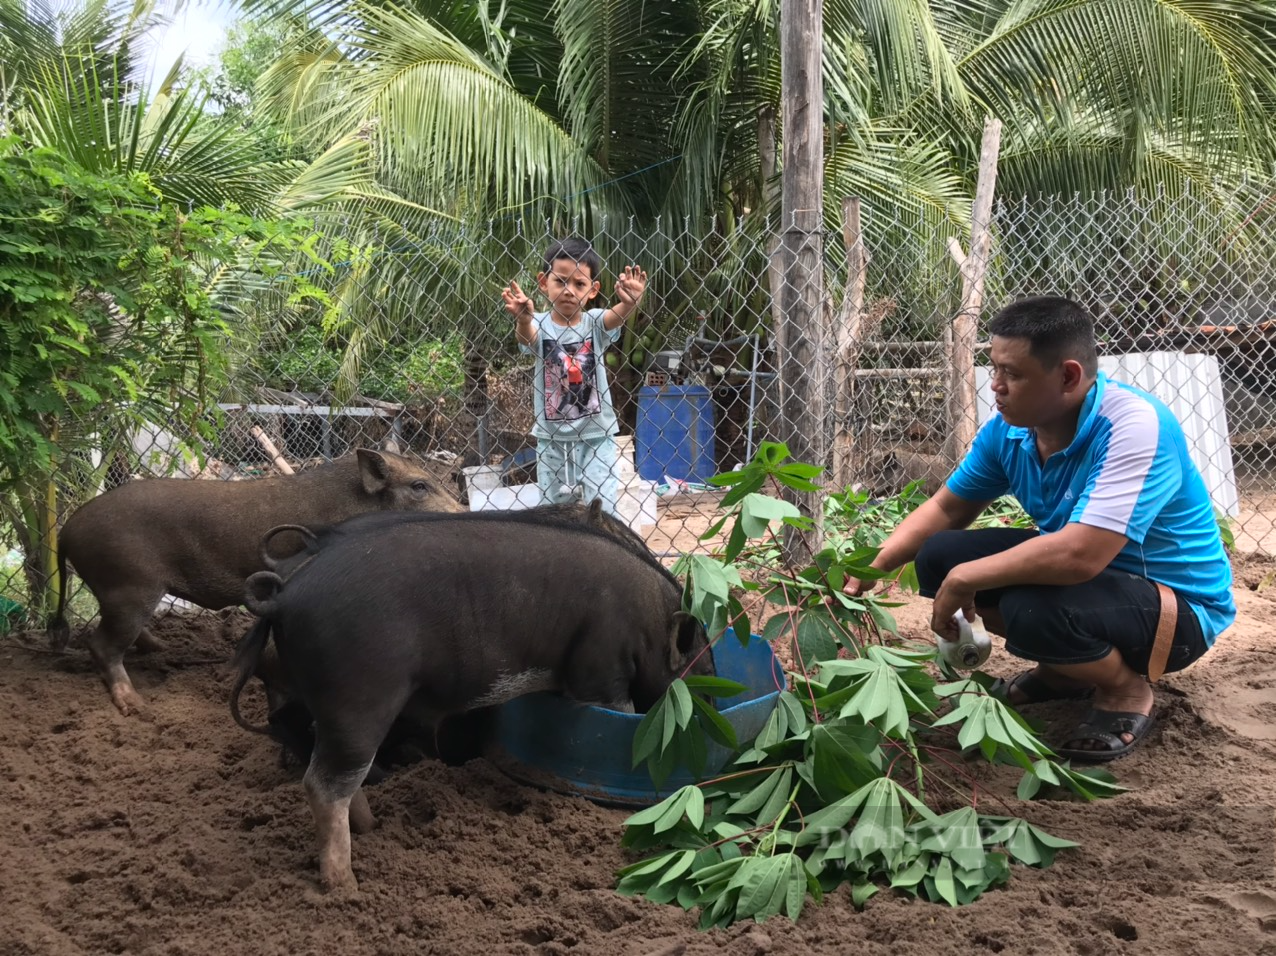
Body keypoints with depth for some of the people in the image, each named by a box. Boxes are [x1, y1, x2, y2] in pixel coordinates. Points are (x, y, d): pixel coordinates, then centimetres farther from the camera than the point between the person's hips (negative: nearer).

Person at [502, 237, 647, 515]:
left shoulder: (595, 322, -6)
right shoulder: (539, 325, -8)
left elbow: (617, 316, -26)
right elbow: (526, 336, -30)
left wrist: (630, 302, -50)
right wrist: (523, 318, -54)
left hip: (596, 435, 0)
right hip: (552, 438, 1)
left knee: (602, 508, 2)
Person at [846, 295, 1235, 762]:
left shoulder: (1135, 427, -31)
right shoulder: (1009, 427, -7)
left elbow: (1079, 555, -41)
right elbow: (947, 508, 8)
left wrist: (963, 580, -30)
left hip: (1179, 604, -8)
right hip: (1083, 571, 8)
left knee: (1033, 610, -35)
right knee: (938, 556, -4)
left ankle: (1127, 690, -2)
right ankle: (1062, 670, 15)